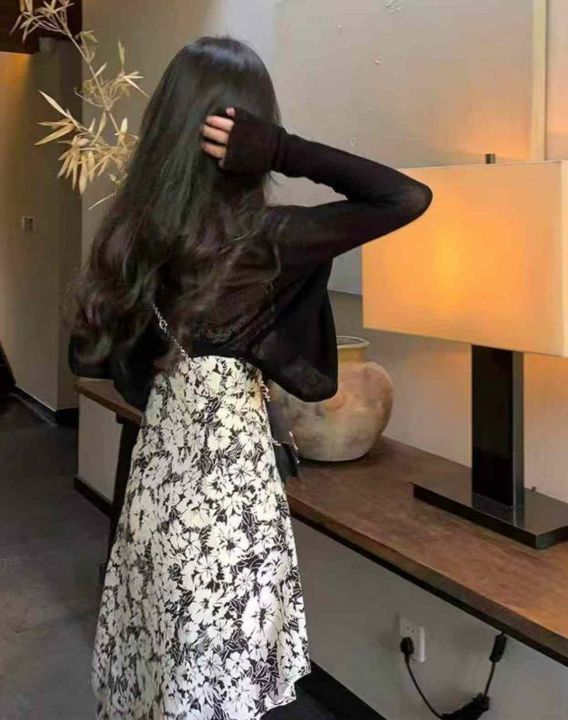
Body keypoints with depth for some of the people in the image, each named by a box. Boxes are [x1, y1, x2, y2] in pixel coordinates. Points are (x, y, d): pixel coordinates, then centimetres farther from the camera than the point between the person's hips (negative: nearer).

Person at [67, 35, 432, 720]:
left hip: (159, 453, 6)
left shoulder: (131, 226, -2)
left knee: (156, 660, 22)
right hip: (228, 465, -6)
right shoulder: (262, 235, -18)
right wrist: (283, 150, -20)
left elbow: (91, 354, 6)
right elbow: (409, 197, -16)